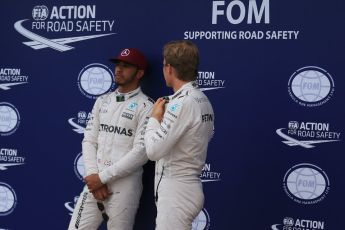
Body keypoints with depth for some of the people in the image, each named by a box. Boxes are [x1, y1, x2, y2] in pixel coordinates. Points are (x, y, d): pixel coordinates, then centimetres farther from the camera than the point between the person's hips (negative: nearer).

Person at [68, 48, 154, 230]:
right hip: (94, 182, 5)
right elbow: (89, 141, 9)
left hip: (124, 186, -5)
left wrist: (102, 177, -14)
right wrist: (93, 176, -6)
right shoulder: (102, 101, 13)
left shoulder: (146, 106, -7)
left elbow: (141, 153, -15)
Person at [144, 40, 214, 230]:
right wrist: (165, 117, 10)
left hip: (176, 191, -9)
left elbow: (153, 151, -21)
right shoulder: (203, 100, 8)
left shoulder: (182, 103, -19)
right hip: (187, 187, 9)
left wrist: (154, 118, -7)